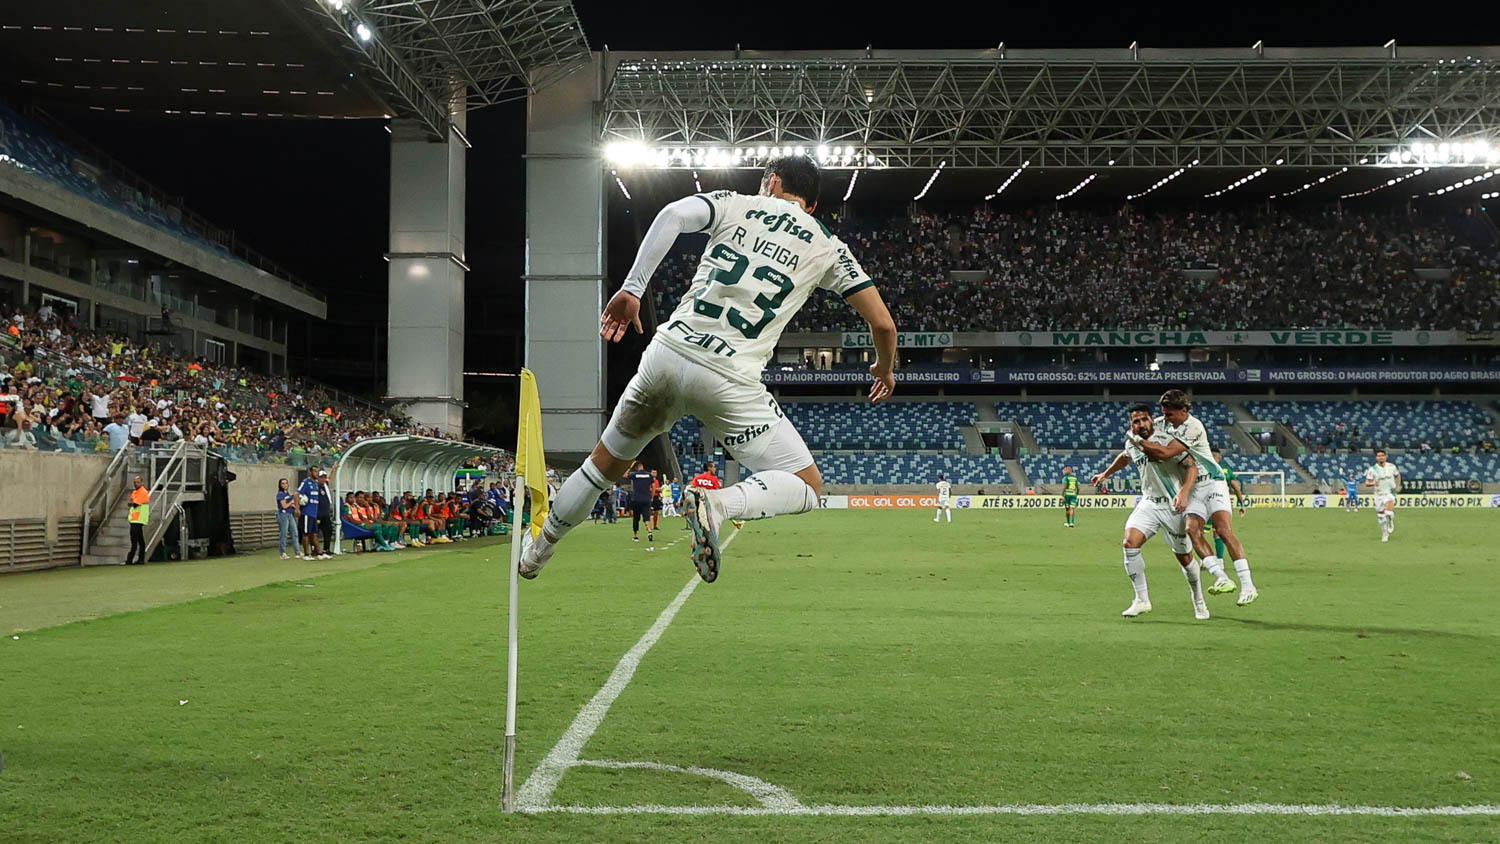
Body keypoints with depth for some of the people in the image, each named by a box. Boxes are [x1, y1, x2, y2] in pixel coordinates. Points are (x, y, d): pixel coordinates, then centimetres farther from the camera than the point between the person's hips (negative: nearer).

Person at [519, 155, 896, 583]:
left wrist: (632, 287, -6)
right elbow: (882, 322, 11)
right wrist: (885, 368, 31)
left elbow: (673, 214, -8)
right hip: (730, 381, -3)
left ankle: (537, 552, 37)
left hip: (668, 353, 3)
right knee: (807, 487, 7)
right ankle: (718, 504, -20)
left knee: (605, 464, 25)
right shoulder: (827, 246, 13)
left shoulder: (734, 203, 14)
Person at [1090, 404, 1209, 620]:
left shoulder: (1166, 440, -17)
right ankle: (1142, 600, -11)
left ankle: (1199, 602, 32)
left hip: (1174, 506, -5)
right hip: (1148, 503, 5)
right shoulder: (1131, 441, 3)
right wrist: (1105, 474, 35)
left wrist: (1184, 493, -32)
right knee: (1130, 543, -18)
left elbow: (1192, 466, -18)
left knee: (1185, 558, 6)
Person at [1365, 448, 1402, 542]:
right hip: (1379, 494, 1)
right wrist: (1373, 483, -27)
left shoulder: (1391, 466, 0)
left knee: (1389, 507, -29)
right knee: (1381, 515, 5)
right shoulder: (1372, 469, -6)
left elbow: (1397, 475, 20)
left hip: (1390, 492, -1)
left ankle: (1390, 521, 2)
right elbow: (1367, 483, -7)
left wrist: (1398, 486, 11)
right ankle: (1385, 534, 25)